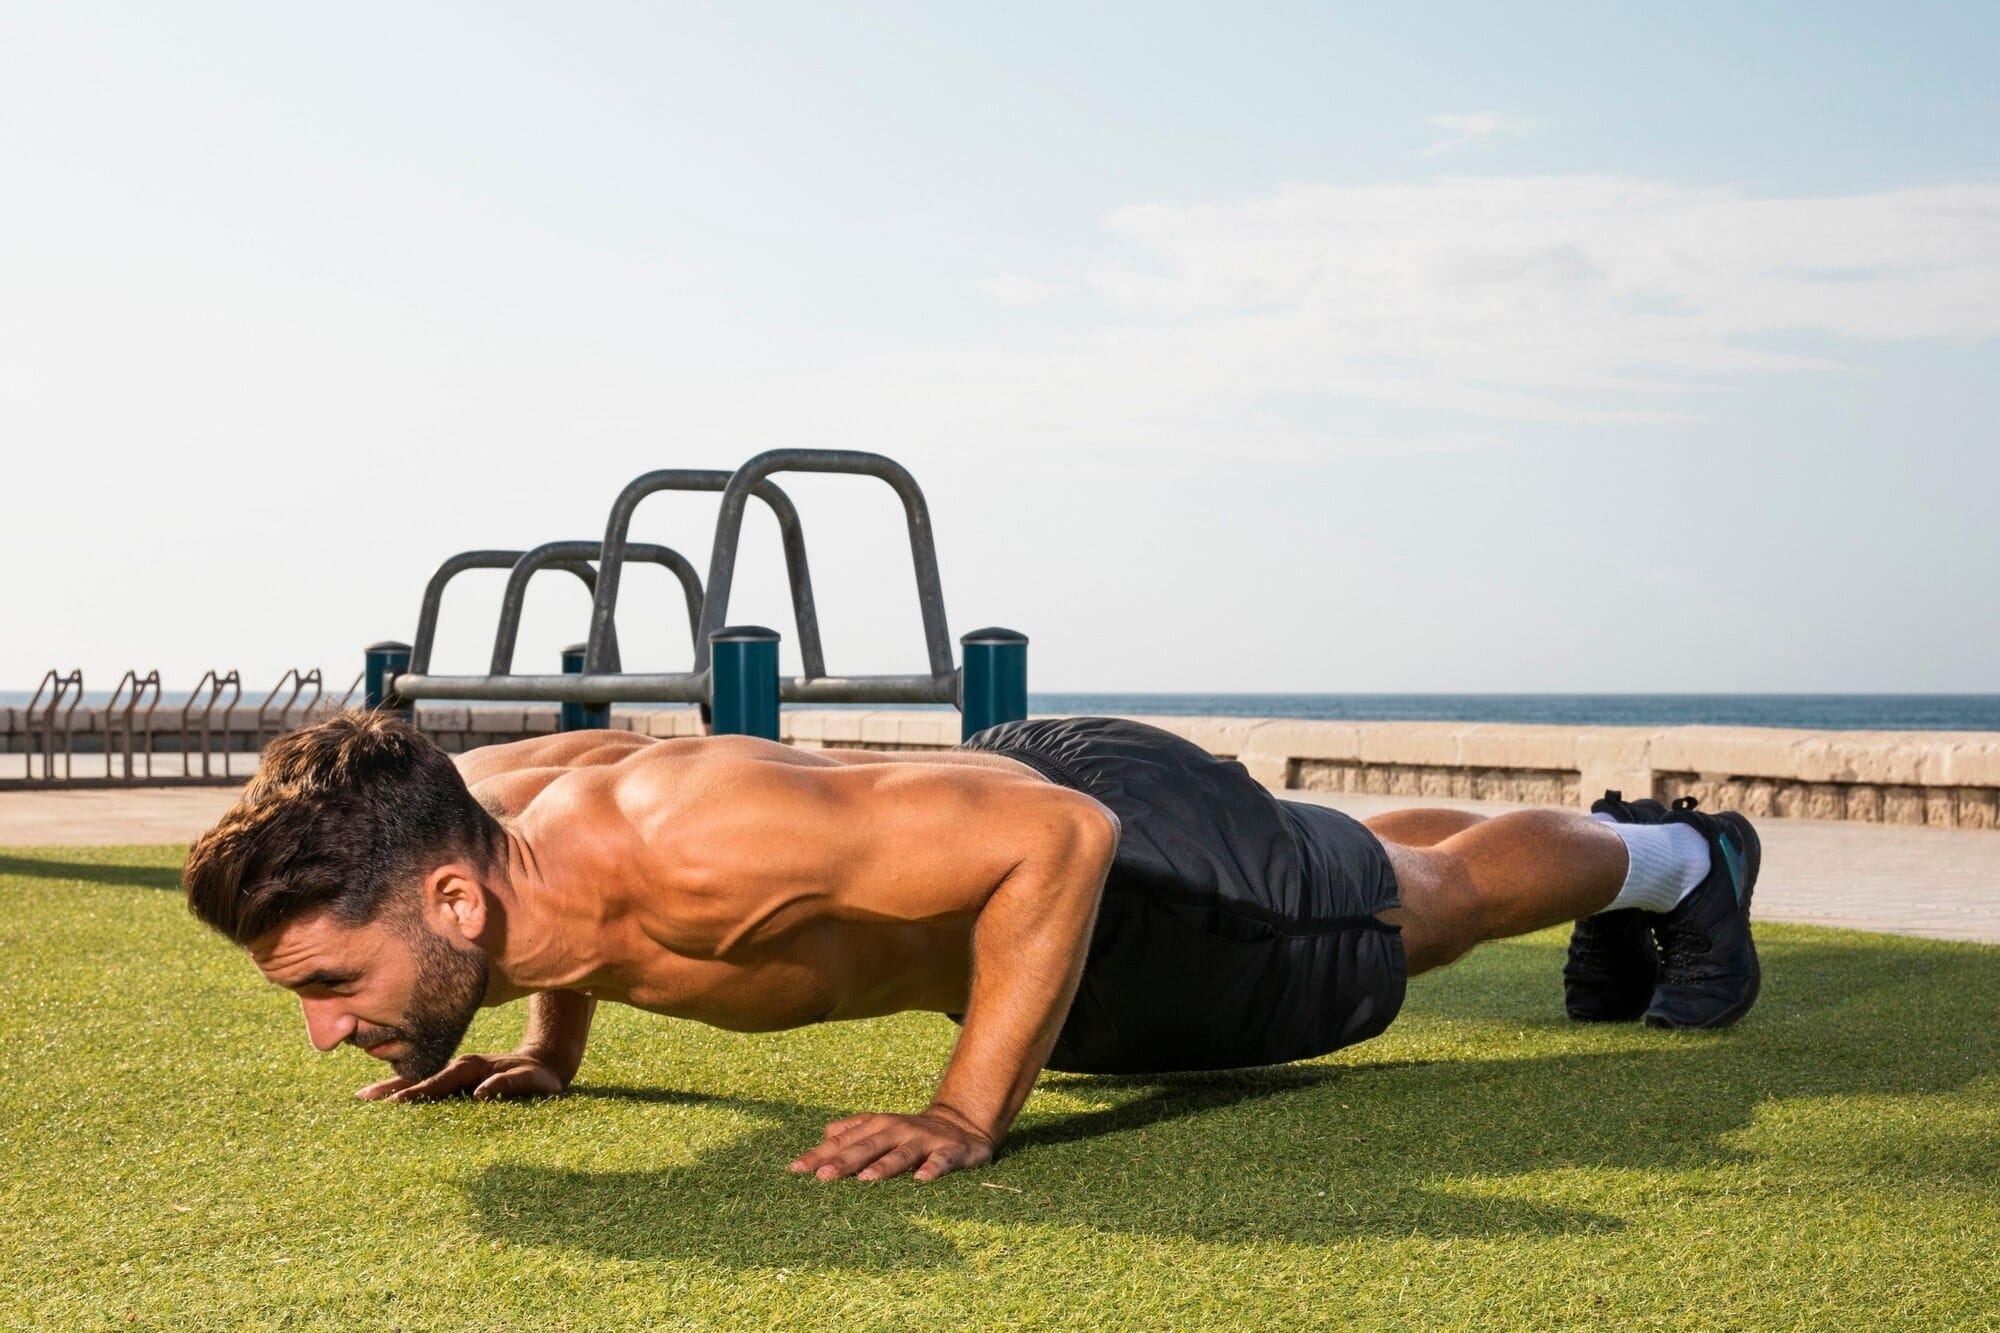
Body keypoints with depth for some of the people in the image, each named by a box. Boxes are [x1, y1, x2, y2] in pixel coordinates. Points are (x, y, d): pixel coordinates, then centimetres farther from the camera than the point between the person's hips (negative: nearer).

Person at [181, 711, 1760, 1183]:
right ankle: (1625, 829, 61)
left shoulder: (689, 851, -45)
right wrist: (549, 1038, 3)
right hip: (1002, 786, 7)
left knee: (1429, 899, 22)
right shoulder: (477, 806, -21)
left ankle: (1672, 859, 53)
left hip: (1126, 847, -7)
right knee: (1387, 890, 33)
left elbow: (1056, 835, -41)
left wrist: (970, 1119, -38)